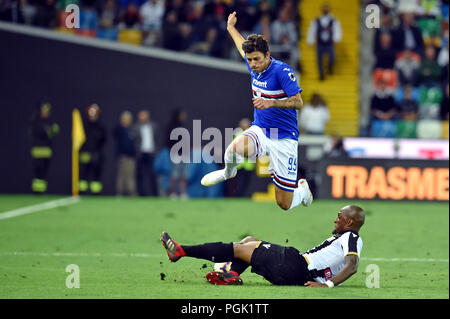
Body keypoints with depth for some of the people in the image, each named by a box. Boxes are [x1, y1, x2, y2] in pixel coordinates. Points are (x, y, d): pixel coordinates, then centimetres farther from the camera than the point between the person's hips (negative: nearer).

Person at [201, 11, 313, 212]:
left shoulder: (282, 71, -17)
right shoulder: (253, 65, 2)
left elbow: (298, 103, -21)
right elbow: (243, 47, 25)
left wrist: (270, 103, -34)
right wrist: (231, 28, 41)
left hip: (284, 138, -5)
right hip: (260, 130, 5)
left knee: (284, 204, -4)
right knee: (235, 148, -34)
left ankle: (303, 190, 35)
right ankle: (229, 172, 4)